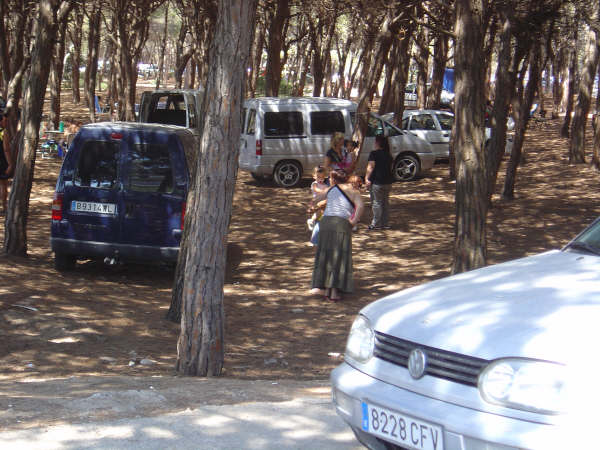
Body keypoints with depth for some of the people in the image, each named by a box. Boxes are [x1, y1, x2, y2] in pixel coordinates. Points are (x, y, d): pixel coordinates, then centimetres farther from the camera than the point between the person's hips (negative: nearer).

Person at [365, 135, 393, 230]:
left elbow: (370, 167, -17)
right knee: (385, 202, 14)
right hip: (388, 182, 7)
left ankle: (376, 224, -1)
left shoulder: (374, 154, -11)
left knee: (376, 203, -1)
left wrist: (367, 178, -16)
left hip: (377, 182, -7)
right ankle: (385, 223, 17)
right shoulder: (388, 155, 11)